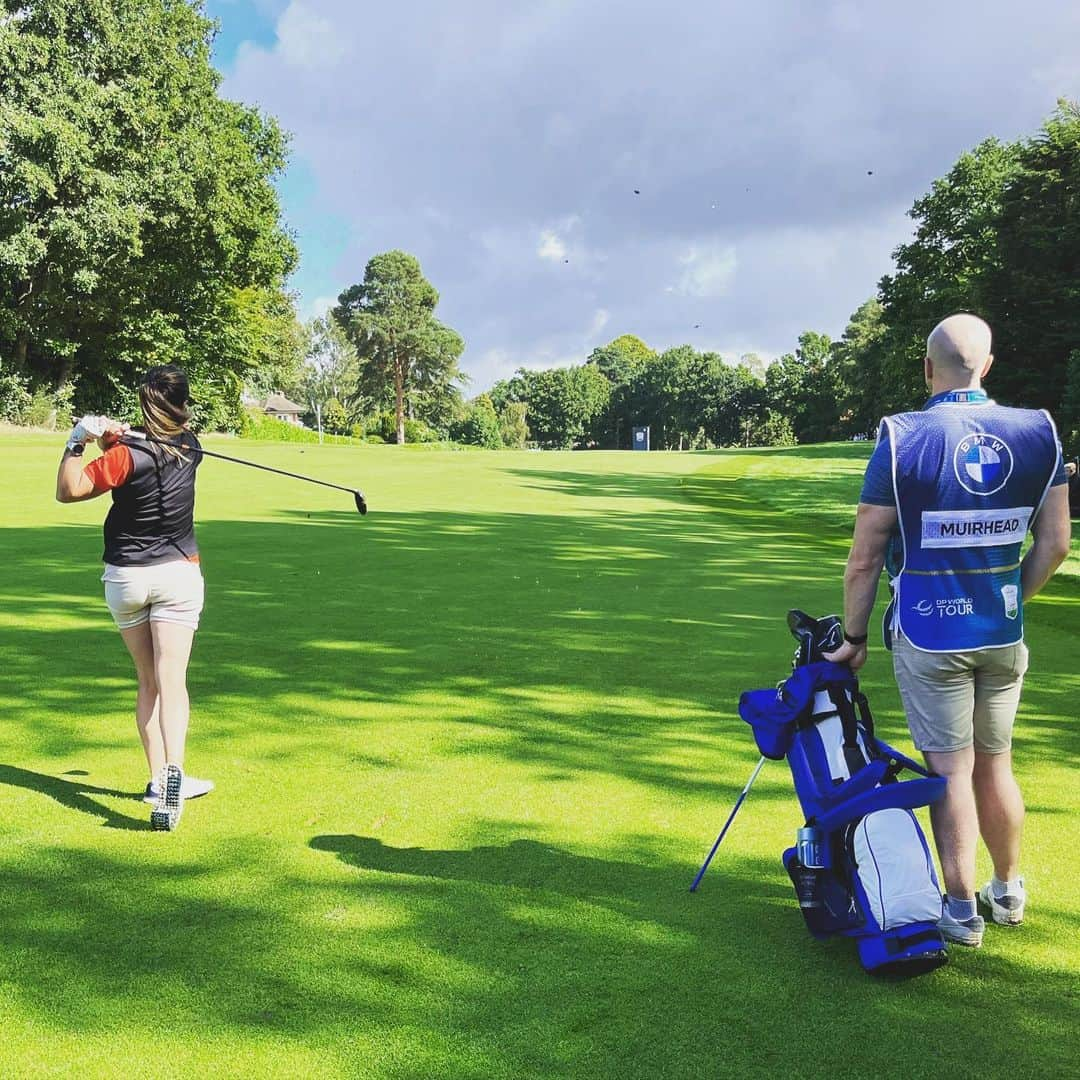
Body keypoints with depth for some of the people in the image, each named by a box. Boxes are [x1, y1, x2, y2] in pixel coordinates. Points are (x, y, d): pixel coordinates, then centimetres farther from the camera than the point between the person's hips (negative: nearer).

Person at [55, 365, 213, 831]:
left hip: (125, 578, -1)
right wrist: (118, 437, -5)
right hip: (177, 574, 1)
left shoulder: (127, 456, -15)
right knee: (172, 681, -7)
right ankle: (172, 771, -26)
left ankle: (158, 779, 15)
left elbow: (68, 491, -14)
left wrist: (78, 442, -6)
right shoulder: (190, 448, -1)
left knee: (148, 682, 13)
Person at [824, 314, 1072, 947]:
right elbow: (1055, 545, 3)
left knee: (951, 770, 5)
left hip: (930, 636, -4)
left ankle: (963, 912, 15)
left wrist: (854, 638, 1)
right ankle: (1009, 892, 34)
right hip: (1004, 635, 4)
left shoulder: (902, 440, -12)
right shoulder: (1039, 432, -1)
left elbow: (865, 557, -10)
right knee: (996, 764, 18)